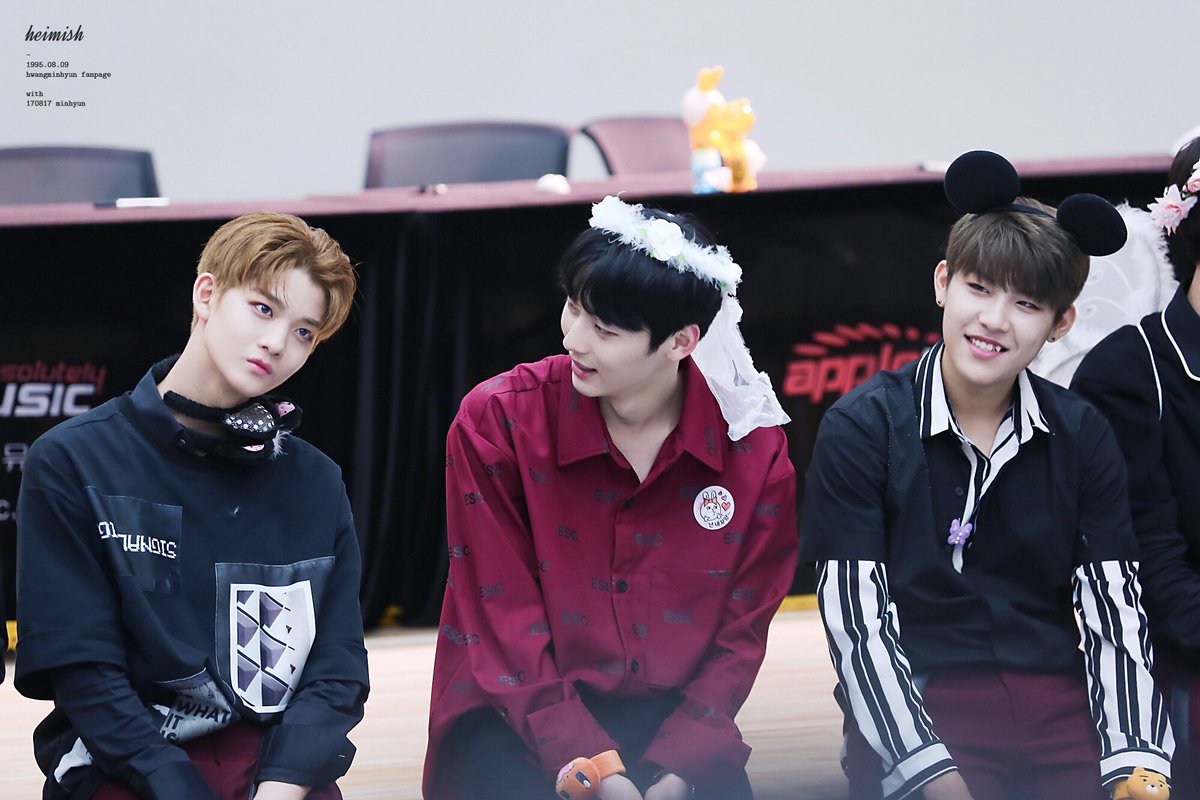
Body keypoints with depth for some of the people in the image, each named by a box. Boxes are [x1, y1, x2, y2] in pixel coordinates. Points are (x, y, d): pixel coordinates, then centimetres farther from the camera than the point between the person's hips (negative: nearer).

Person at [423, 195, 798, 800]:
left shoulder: (754, 451, -3)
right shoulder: (496, 421, -9)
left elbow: (740, 635, 1)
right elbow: (503, 626, -9)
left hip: (669, 718, 2)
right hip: (513, 723, -2)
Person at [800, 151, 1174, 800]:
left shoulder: (1081, 437, 11)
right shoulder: (860, 429, 1)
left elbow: (1115, 613, 6)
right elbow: (856, 623, -5)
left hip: (1056, 700, 3)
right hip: (915, 707, -3)